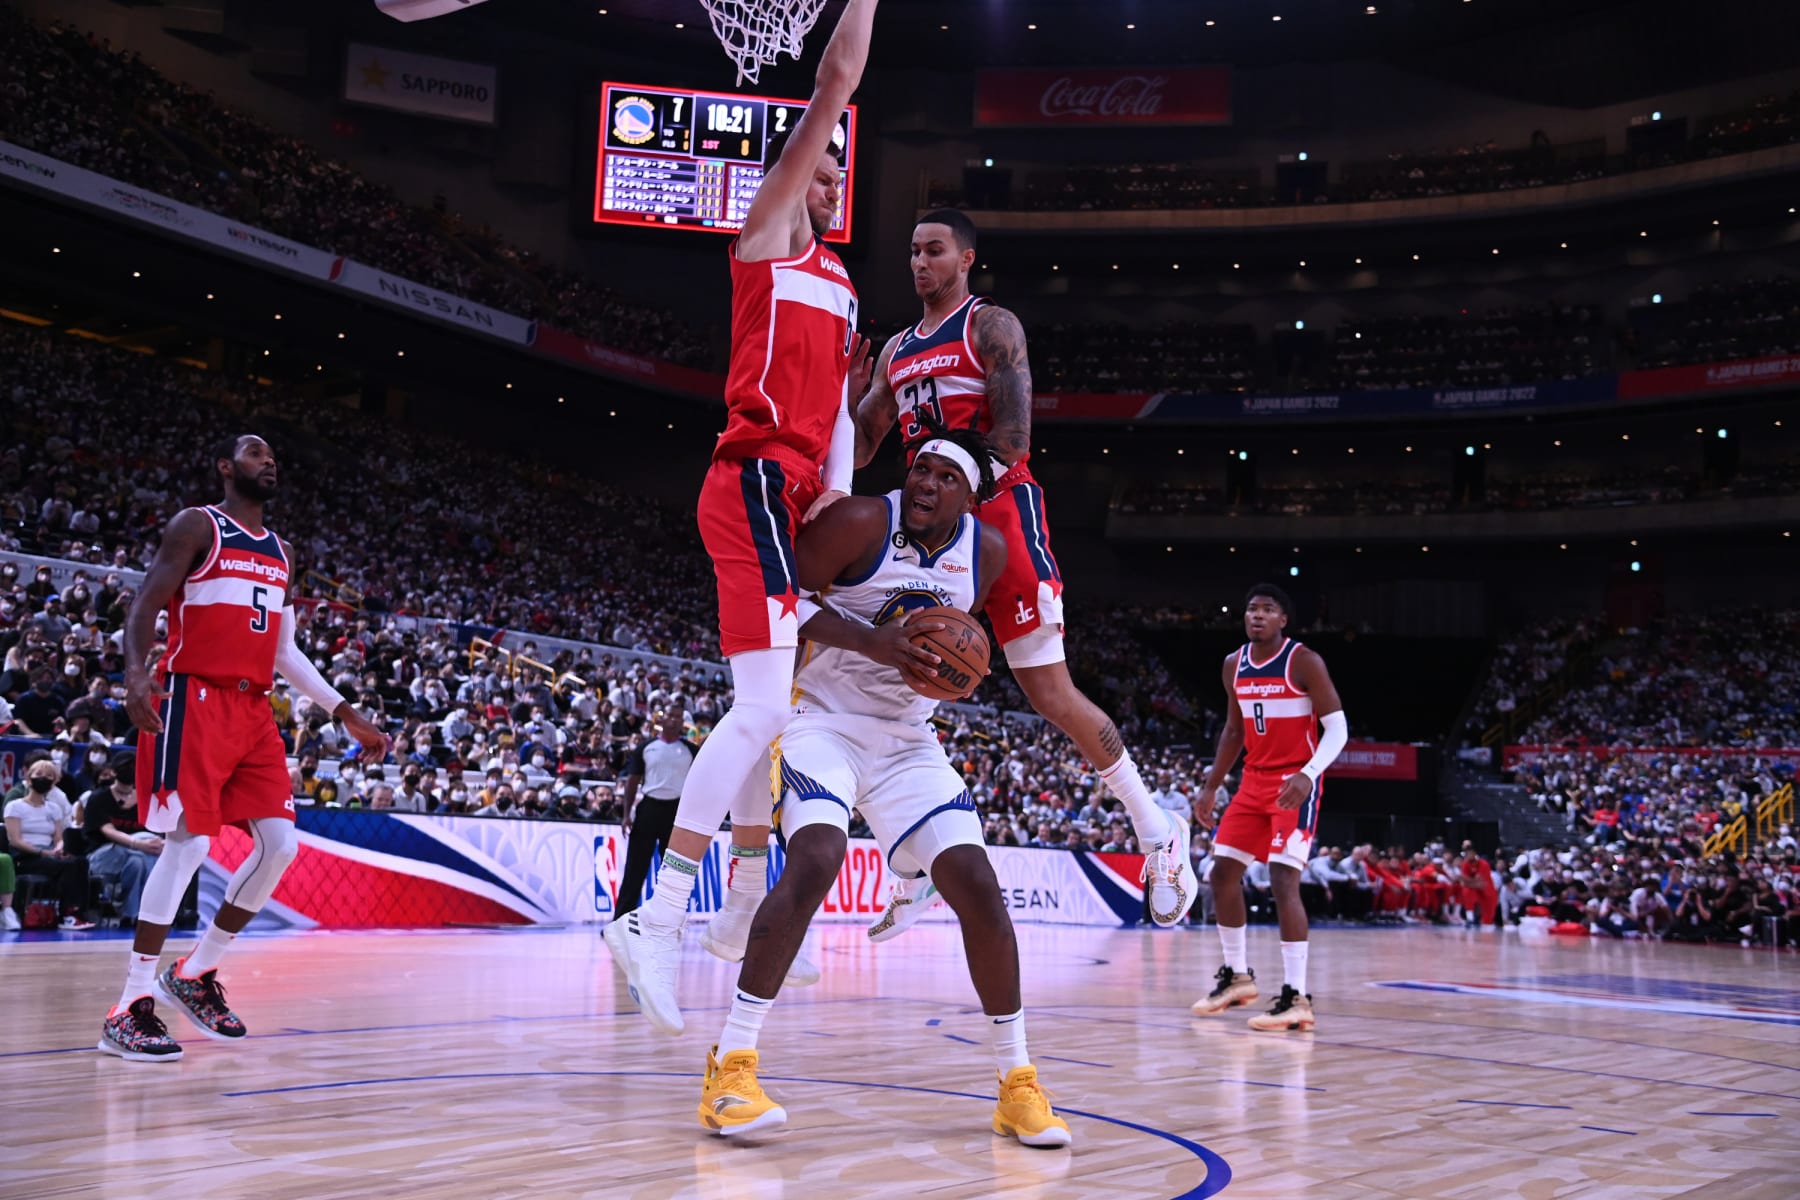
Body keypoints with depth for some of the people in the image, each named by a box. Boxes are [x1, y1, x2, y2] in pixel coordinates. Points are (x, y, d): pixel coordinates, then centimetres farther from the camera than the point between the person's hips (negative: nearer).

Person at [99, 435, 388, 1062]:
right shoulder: (196, 526, 0)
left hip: (254, 710, 7)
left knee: (280, 844, 0)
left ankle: (197, 973, 15)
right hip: (195, 700, -7)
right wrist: (135, 674, -28)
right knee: (189, 842, -13)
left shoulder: (280, 553, 20)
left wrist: (345, 713, 18)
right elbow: (144, 608, -8)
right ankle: (129, 1008, -7)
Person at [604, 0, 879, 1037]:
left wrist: (838, 482, 4)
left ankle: (746, 905, 25)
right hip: (757, 482, -10)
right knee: (767, 701, -19)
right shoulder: (769, 238, 3)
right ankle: (659, 920, -20)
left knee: (777, 705, 14)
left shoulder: (839, 284, 26)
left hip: (796, 496, 10)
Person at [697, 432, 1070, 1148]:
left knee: (976, 884, -7)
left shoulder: (987, 551, -2)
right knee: (816, 859, -29)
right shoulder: (862, 522, -16)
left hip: (906, 738, 5)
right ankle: (731, 1068, -23)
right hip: (824, 719, -5)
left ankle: (1017, 1082, 7)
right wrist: (875, 642, -29)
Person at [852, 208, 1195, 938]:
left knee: (1049, 693, -7)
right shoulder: (897, 350, 19)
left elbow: (1011, 437, -13)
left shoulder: (991, 327, -2)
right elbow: (860, 442, 19)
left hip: (998, 514, -7)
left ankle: (1157, 832, 10)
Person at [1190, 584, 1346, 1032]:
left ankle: (1296, 998, -15)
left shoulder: (1304, 662, -13)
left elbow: (1337, 728, -15)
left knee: (1283, 879, -18)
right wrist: (1211, 786, 15)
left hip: (1295, 782, -7)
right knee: (1223, 873, 8)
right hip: (1255, 779, 7)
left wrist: (1308, 774, -31)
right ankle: (1237, 976, 24)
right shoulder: (1234, 665, 6)